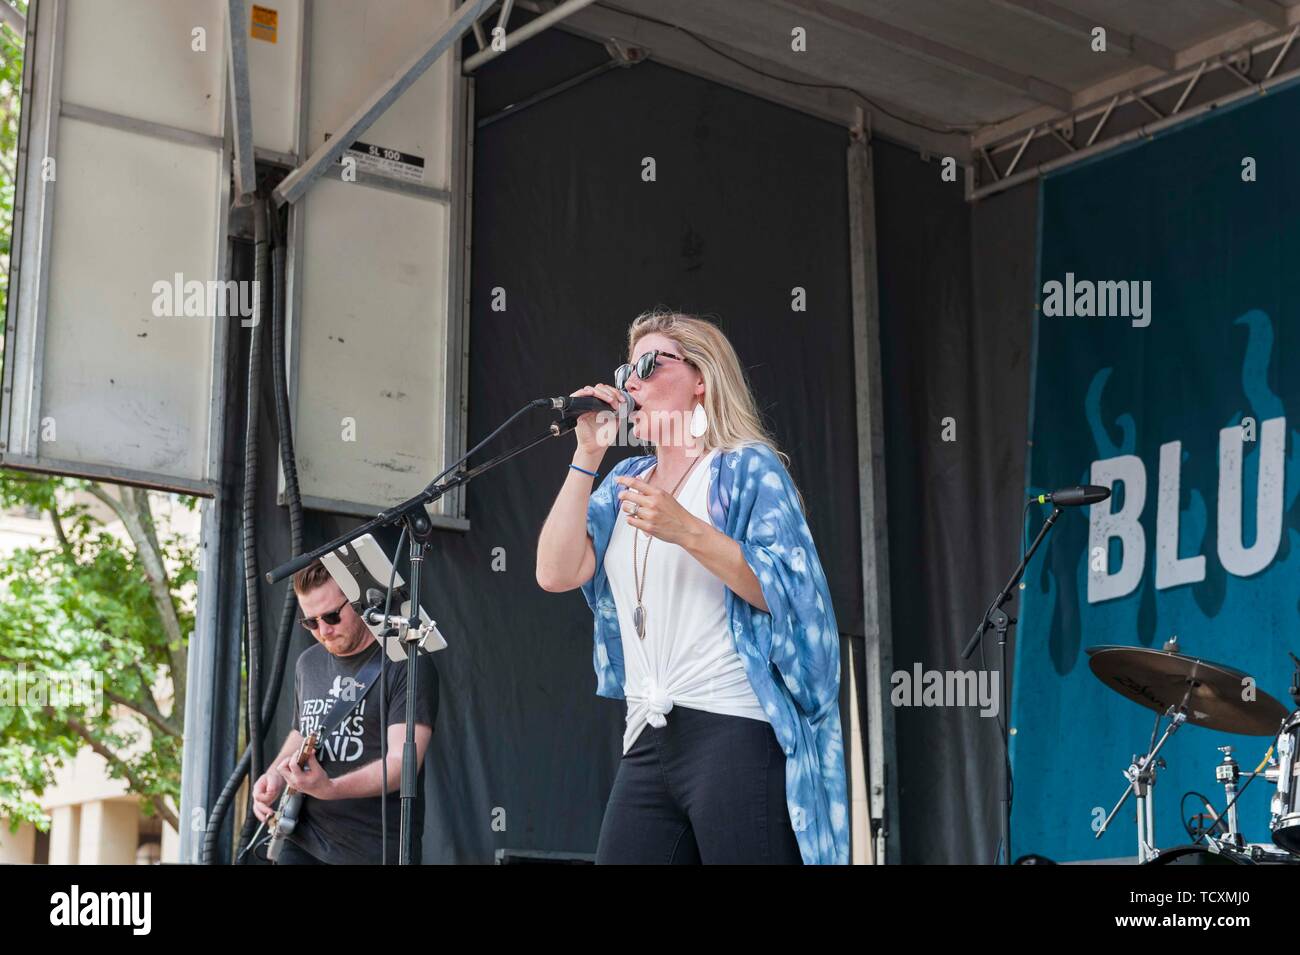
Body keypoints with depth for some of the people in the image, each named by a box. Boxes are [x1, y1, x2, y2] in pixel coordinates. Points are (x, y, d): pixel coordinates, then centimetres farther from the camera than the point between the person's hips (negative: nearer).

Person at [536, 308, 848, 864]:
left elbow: (787, 593, -10)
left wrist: (688, 531, -20)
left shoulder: (747, 467, 2)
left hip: (736, 733, -5)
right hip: (648, 740, 6)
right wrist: (587, 456, 5)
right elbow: (556, 574, 5)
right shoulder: (627, 481, 19)